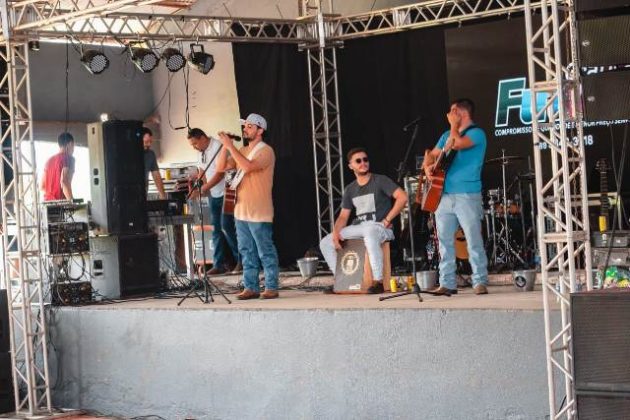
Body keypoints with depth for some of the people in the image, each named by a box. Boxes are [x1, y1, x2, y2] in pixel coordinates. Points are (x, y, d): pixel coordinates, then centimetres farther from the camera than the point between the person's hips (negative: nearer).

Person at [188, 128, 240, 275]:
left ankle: (241, 260, 4)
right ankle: (219, 264, 11)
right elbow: (201, 172, 19)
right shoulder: (202, 152, 12)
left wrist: (202, 189, -24)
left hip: (226, 193, -9)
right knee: (216, 230, 7)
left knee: (226, 227, -9)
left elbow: (220, 173, -22)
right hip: (214, 195, 9)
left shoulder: (218, 147, -16)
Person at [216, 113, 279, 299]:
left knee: (265, 252, -3)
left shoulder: (265, 151, -9)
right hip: (241, 211, 8)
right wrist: (225, 146, -1)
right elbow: (221, 167, 11)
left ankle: (271, 288, 2)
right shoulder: (242, 151, 15)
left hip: (259, 213, -8)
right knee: (246, 251, 8)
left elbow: (248, 166, -25)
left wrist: (230, 146, -20)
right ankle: (251, 287, 13)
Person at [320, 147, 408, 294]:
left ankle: (378, 281, -38)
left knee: (369, 234, -43)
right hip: (358, 227, 7)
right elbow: (343, 216, 13)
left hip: (379, 227, -7)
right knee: (325, 243, -3)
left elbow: (402, 197, -12)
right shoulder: (350, 190, 15)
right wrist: (336, 232, -8)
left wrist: (387, 220, -15)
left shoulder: (380, 181, -1)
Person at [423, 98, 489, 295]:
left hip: (467, 196, -7)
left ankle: (480, 282, -4)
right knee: (445, 240, 5)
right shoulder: (447, 135, 20)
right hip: (443, 194, 7)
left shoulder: (476, 133, -3)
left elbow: (457, 144, -20)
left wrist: (454, 124, -4)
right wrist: (427, 166, 1)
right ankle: (447, 283, 9)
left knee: (473, 240, -8)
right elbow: (432, 155, 23)